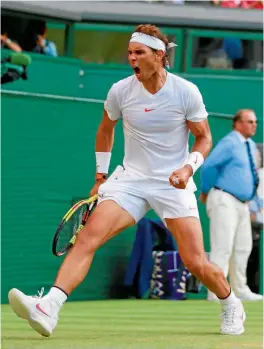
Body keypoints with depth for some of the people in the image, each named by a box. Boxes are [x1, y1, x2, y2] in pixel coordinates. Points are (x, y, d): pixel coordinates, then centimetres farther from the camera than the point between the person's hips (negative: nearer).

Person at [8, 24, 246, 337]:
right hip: (130, 180, 2)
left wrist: (189, 167, -17)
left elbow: (204, 138, 2)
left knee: (195, 262, -6)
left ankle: (231, 306, 26)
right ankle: (47, 309, -33)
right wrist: (100, 175, 17)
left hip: (173, 184, -2)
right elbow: (105, 129, 16)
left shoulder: (186, 92, -9)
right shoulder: (120, 91, -3)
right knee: (88, 237, -21)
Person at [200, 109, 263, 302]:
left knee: (243, 248, 14)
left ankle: (240, 290, 24)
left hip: (242, 204, 9)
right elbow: (208, 165, -22)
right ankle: (216, 294, -11)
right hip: (225, 201, -9)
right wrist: (206, 192, -12)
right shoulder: (229, 143, -14)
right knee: (223, 248, -11)